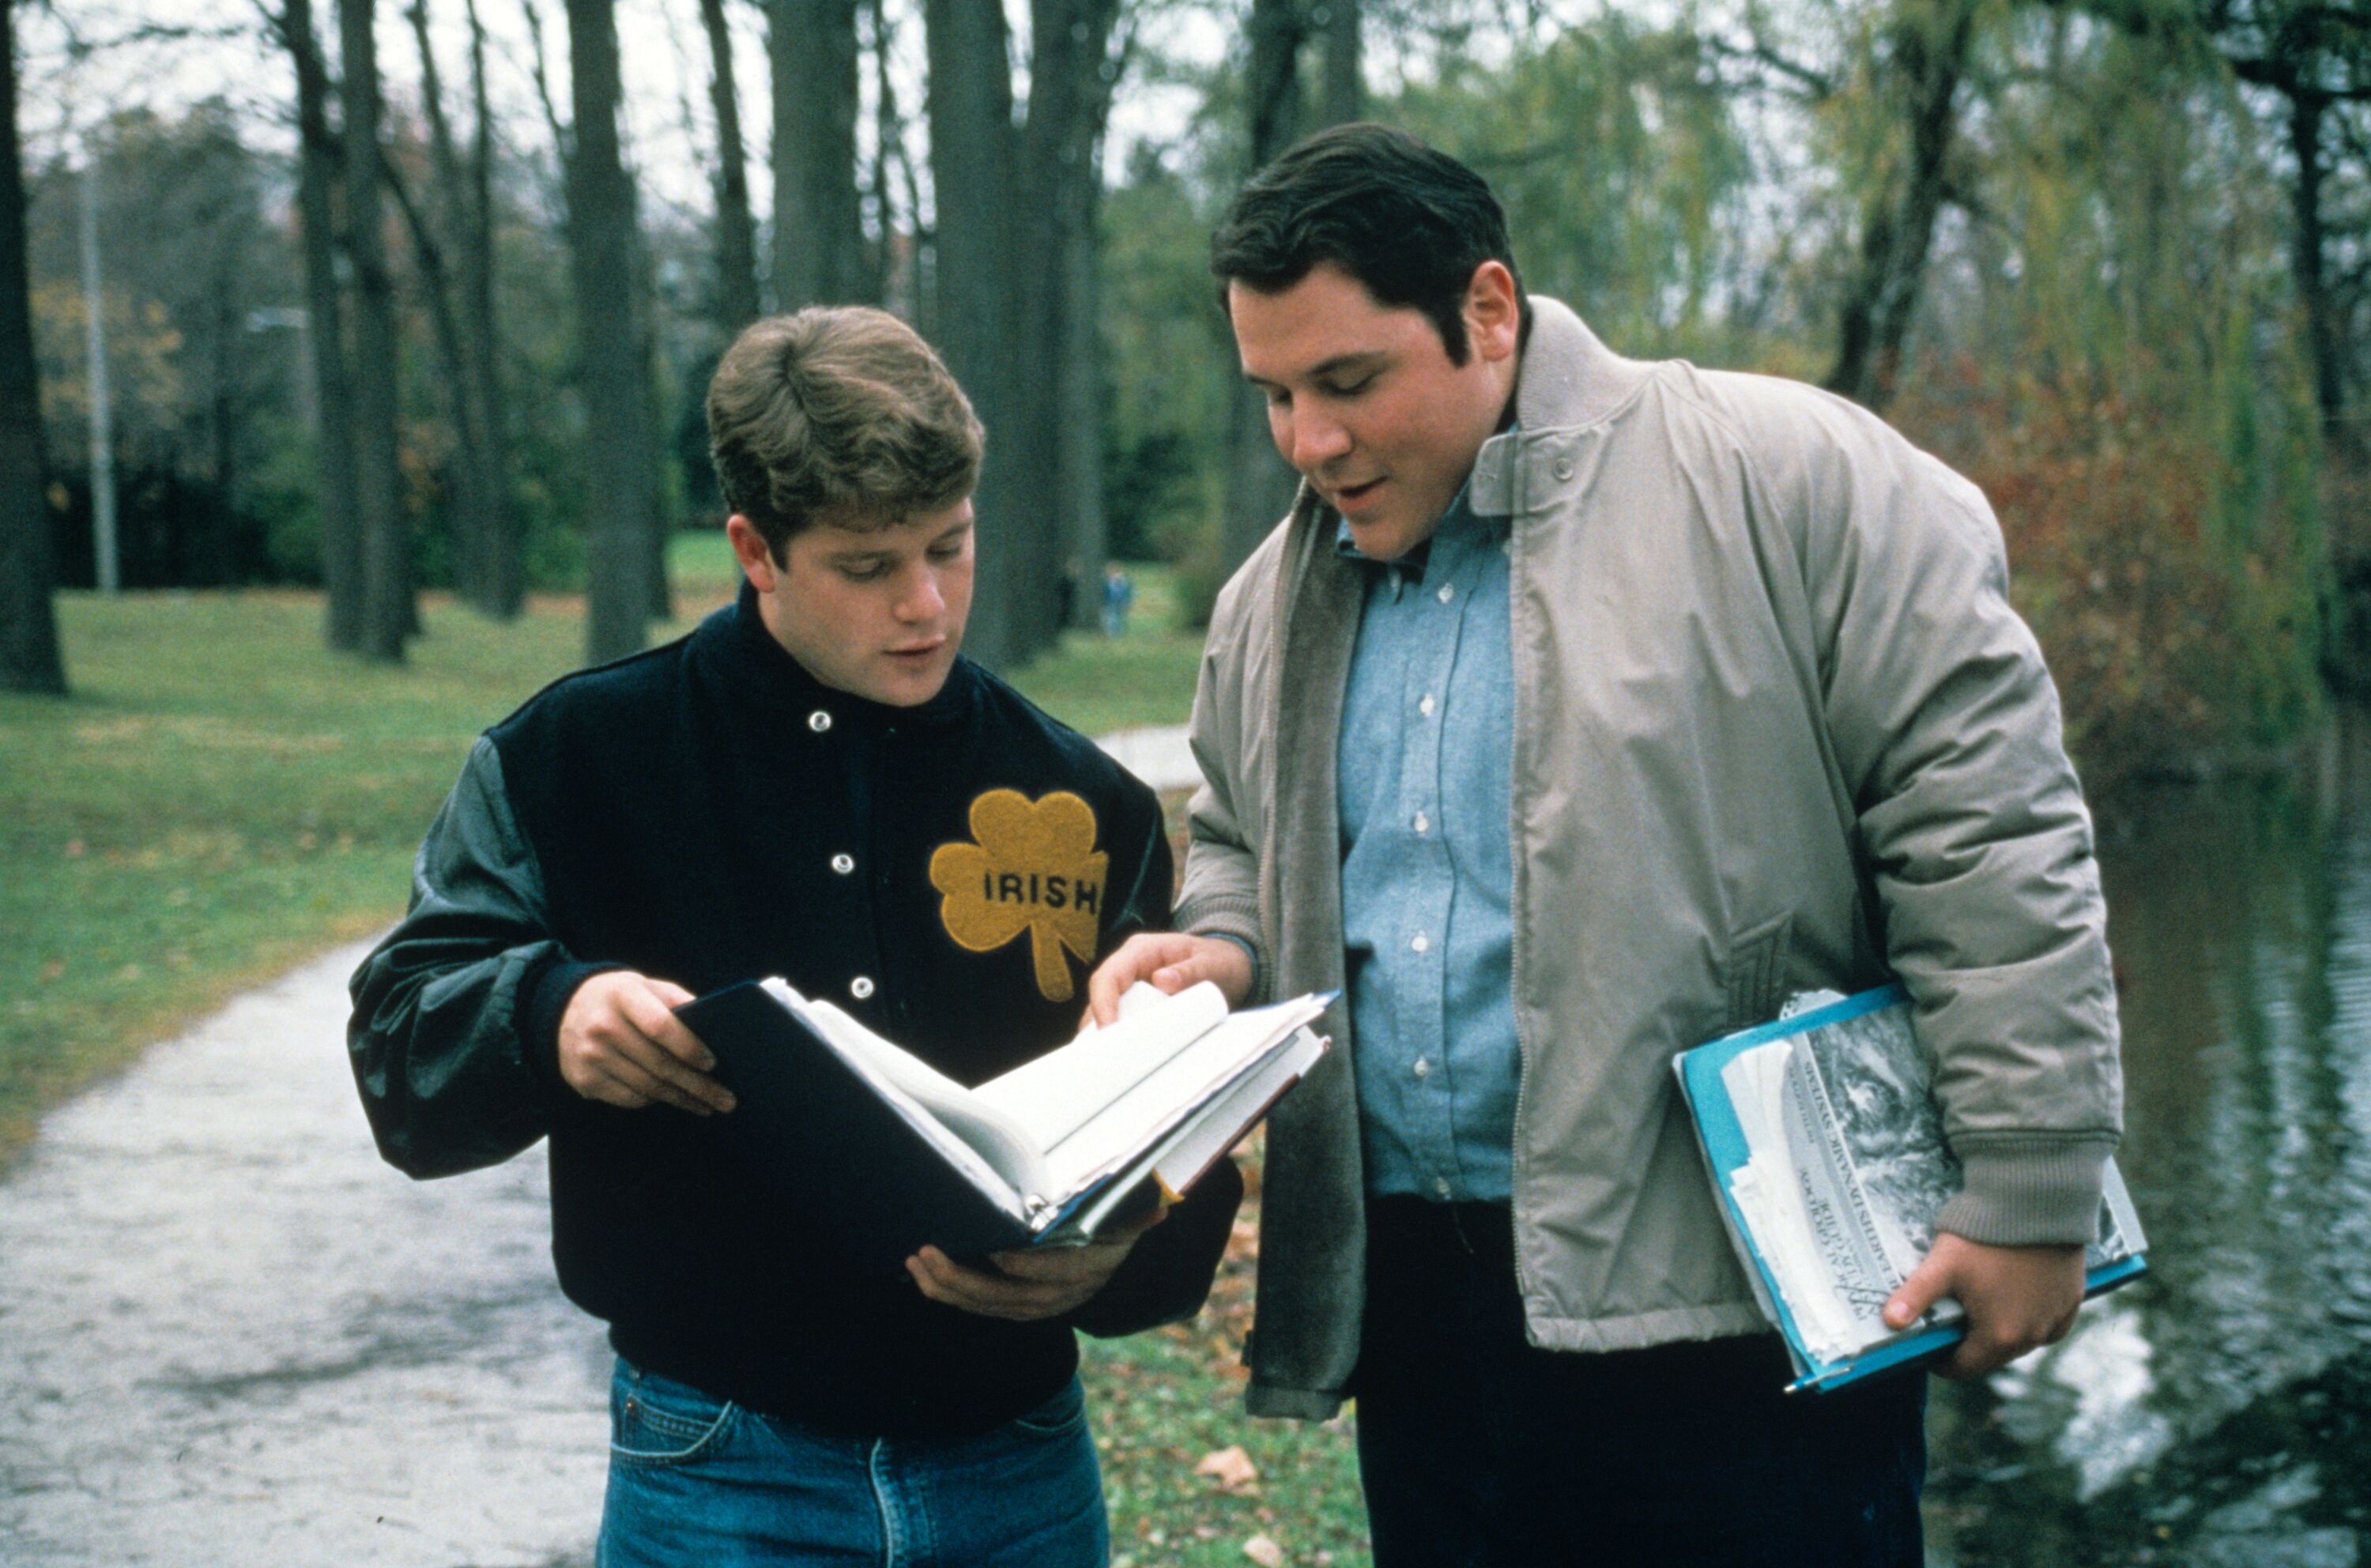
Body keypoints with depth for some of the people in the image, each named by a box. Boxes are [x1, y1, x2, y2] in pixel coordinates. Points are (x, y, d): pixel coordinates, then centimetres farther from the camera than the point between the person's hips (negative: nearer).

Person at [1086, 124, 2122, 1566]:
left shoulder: (1786, 483, -9)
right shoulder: (1278, 599, 13)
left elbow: (1990, 837, -12)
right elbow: (1240, 843, 30)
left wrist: (2031, 1194, -13)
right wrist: (1220, 952, 6)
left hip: (1733, 1300, -6)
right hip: (1410, 1296, 6)